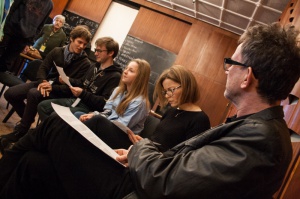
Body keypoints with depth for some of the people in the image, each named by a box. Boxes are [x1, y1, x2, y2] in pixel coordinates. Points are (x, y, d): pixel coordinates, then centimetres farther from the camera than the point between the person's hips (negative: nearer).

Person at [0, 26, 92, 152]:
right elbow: (43, 68, 5)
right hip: (45, 82, 6)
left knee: (33, 94, -34)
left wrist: (52, 87, -23)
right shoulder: (57, 51, 7)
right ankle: (27, 118, 18)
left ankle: (19, 132, -17)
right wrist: (42, 82, -18)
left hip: (60, 92, -6)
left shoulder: (85, 64, -9)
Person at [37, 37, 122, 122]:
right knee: (42, 106, 3)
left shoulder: (115, 76, -14)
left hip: (88, 108, -9)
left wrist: (83, 94, -23)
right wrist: (68, 80, 7)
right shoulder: (96, 66, 14)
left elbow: (105, 103, -21)